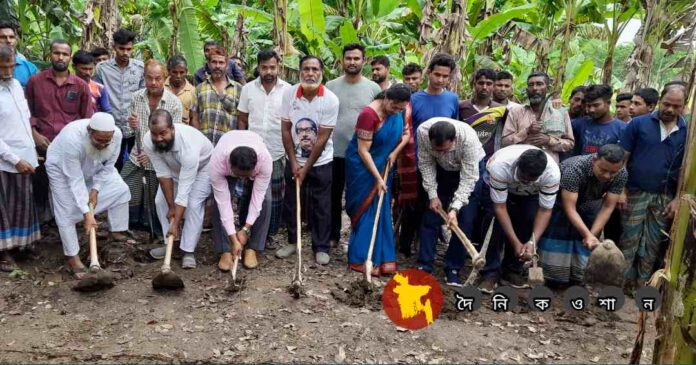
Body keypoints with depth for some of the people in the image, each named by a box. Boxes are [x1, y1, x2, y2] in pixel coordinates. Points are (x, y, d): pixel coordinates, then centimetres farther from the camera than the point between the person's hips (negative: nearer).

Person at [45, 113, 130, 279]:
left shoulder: (116, 134, -31)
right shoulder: (72, 139, -44)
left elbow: (108, 166, -13)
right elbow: (75, 180, -38)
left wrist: (95, 189, -19)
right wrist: (86, 212, -38)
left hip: (94, 168, 5)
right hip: (62, 169, -5)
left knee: (120, 190, -2)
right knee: (67, 212, -9)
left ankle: (117, 234, 12)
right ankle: (73, 258, 2)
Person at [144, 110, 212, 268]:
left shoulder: (188, 145, -44)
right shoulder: (148, 141, -29)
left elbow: (184, 188, -41)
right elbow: (164, 174, -19)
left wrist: (176, 223, -39)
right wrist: (171, 206, -17)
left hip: (203, 165, -5)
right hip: (174, 167, 6)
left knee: (193, 204, -19)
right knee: (160, 201, -2)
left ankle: (188, 251, -10)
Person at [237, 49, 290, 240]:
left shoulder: (288, 90, -4)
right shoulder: (248, 88, 1)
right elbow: (242, 120, 6)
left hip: (278, 153, -1)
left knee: (275, 195, 9)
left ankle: (270, 233, 24)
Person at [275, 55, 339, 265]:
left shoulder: (330, 100, -16)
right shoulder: (289, 94, -8)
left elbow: (322, 138, -15)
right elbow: (286, 130, -4)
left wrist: (306, 168, -14)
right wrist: (294, 163, -8)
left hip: (320, 162, -2)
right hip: (294, 160, 3)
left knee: (321, 207, 5)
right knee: (291, 203, 11)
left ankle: (321, 248, 18)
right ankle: (292, 241, 28)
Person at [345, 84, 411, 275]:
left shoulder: (397, 111, -4)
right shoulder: (369, 114, -25)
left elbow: (406, 133, 9)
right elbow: (363, 151, -24)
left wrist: (395, 153, -8)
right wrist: (378, 178, -24)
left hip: (383, 166, 6)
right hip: (363, 167, -6)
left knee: (381, 210, 7)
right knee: (366, 211, -4)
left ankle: (382, 257, 14)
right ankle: (363, 259, 4)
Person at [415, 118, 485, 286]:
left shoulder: (468, 138, -40)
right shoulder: (423, 131, -31)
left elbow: (468, 178, -33)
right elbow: (426, 164, -15)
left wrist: (455, 208, -40)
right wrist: (432, 195, -17)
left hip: (471, 169, -3)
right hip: (442, 169, 3)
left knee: (464, 220, -9)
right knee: (431, 215, -1)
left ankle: (453, 269, 2)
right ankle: (424, 265, 8)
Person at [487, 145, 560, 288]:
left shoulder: (552, 172, -36)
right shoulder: (500, 166, -42)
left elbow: (545, 210, -27)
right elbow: (500, 207, -35)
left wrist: (532, 241, -39)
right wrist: (516, 243, -37)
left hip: (530, 194, 2)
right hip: (496, 186, -1)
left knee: (529, 219, -21)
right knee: (495, 222, -21)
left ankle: (513, 269, -3)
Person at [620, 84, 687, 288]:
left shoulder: (688, 132, 2)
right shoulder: (639, 123, -4)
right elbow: (622, 157, -3)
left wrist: (678, 199, -3)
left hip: (665, 198, 2)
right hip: (635, 193, -2)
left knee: (654, 245, 10)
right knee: (628, 241, 4)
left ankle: (642, 286, 22)